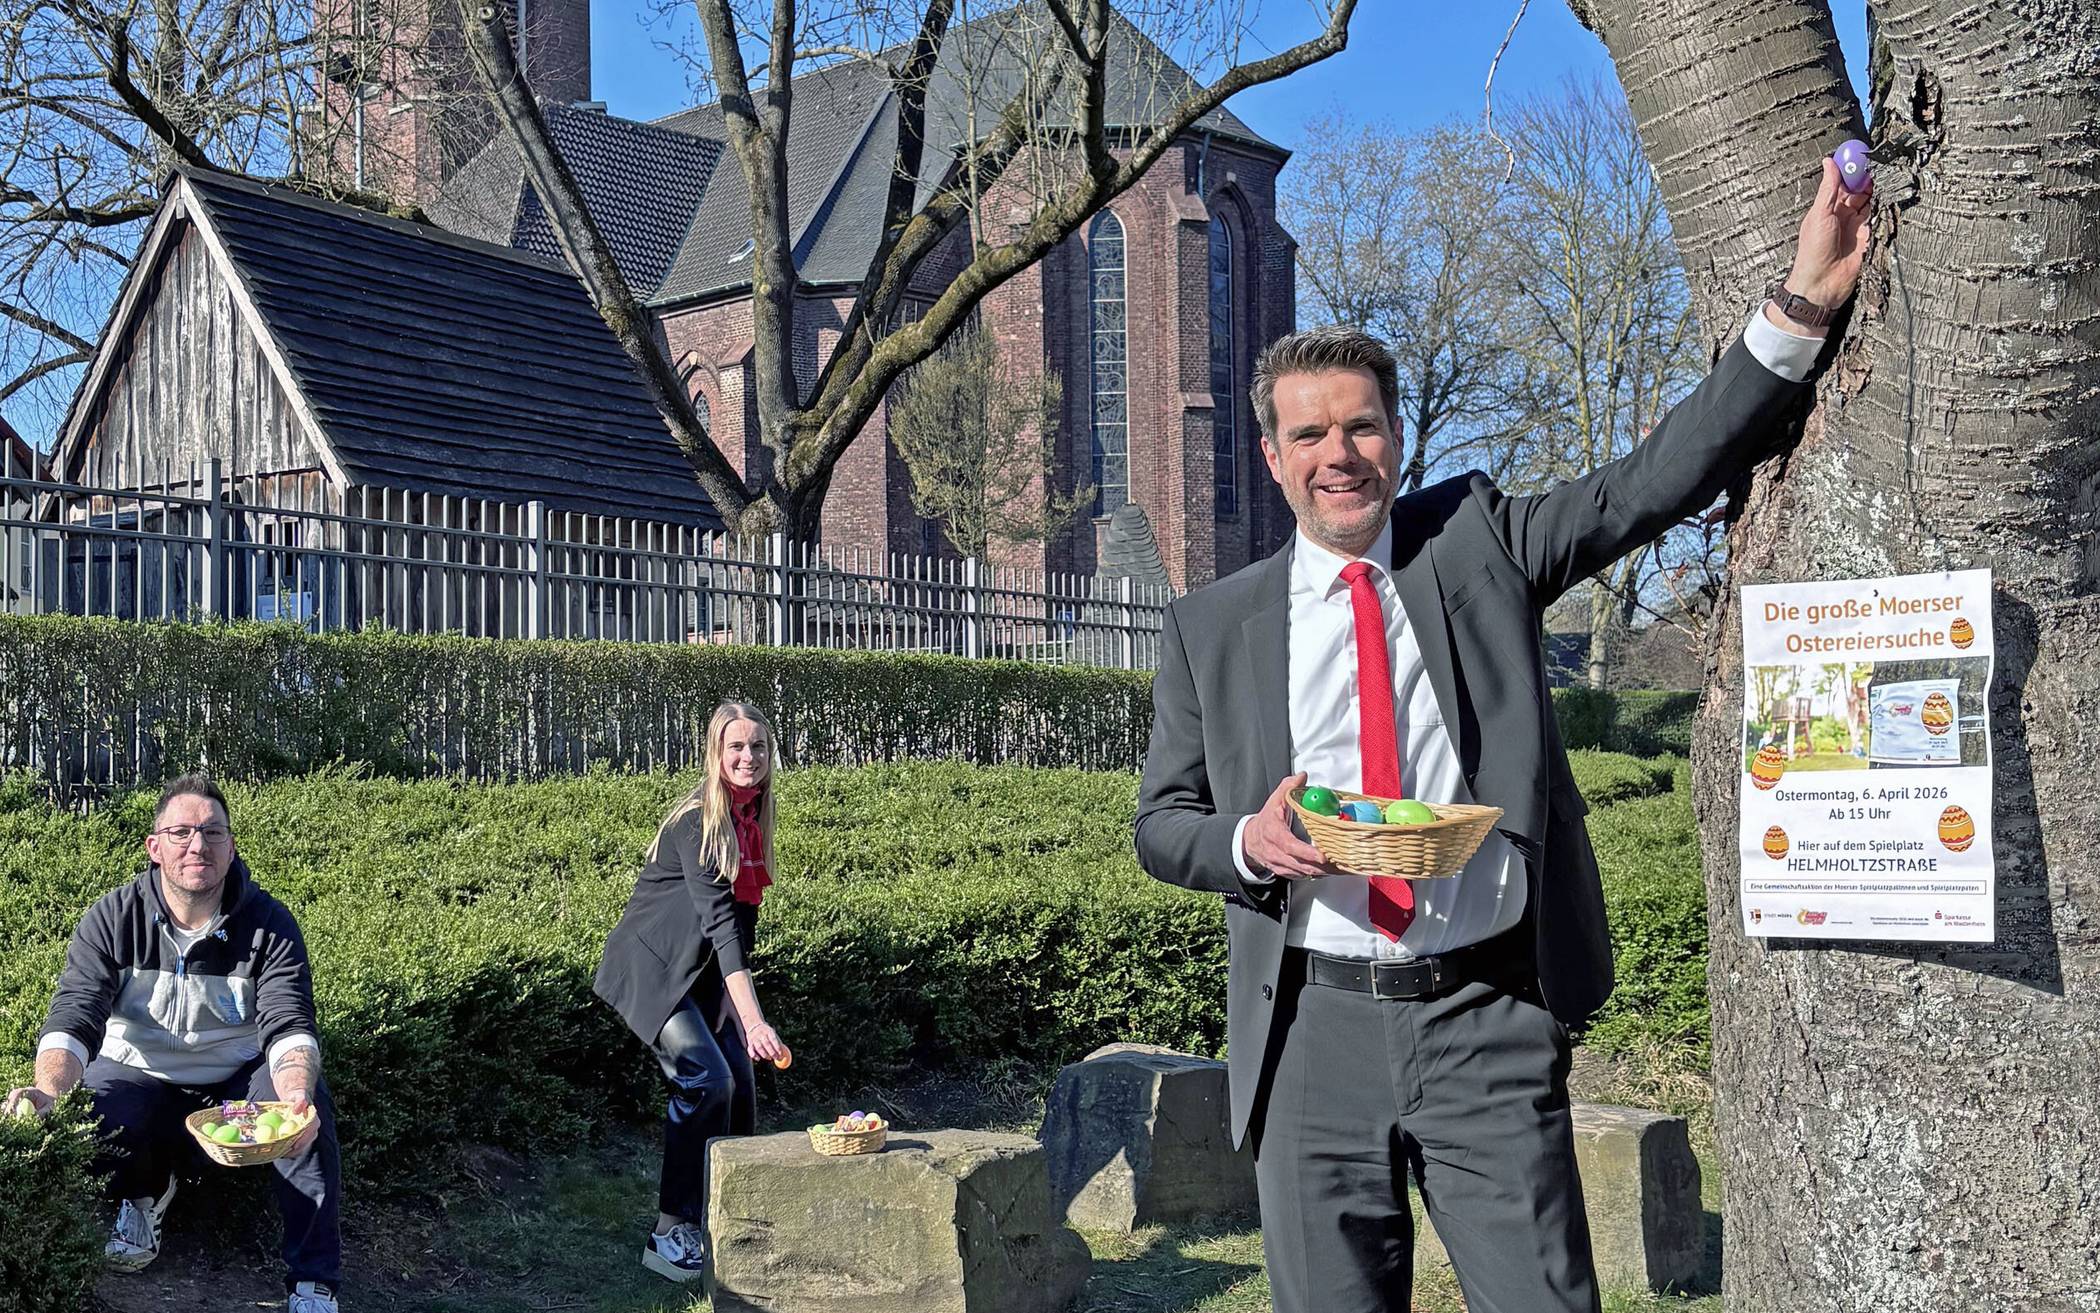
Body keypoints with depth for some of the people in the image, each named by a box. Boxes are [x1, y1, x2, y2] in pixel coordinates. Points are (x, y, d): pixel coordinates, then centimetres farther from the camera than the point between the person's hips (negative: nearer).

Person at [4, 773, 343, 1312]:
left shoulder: (269, 925, -13)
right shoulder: (111, 920, -11)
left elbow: (288, 1025, -23)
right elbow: (74, 1016, -20)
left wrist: (295, 1094, -46)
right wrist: (50, 1090, -43)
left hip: (237, 1082, 0)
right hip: (140, 1079, 1)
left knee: (310, 1101, -31)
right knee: (91, 1113, -34)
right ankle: (145, 1193, 5)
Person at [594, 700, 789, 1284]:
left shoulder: (751, 819, 4)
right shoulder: (697, 820, -21)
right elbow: (717, 916, -31)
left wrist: (734, 992, -3)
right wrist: (753, 1018, -39)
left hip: (702, 972, 8)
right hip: (653, 968, -8)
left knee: (739, 1087, 3)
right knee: (705, 1080, -19)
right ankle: (672, 1235, -11)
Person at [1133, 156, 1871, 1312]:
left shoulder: (1477, 543, 7)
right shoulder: (1211, 628, 7)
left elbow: (1663, 477, 0)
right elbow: (1160, 823, 11)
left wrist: (1801, 304, -9)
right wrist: (1249, 841, -12)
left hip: (1488, 1024, 0)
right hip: (1315, 1033, 1)